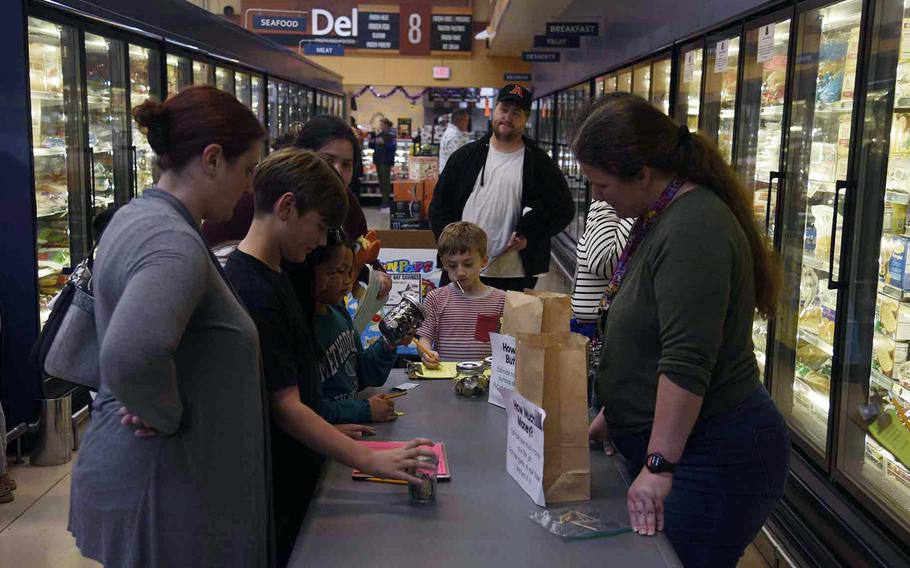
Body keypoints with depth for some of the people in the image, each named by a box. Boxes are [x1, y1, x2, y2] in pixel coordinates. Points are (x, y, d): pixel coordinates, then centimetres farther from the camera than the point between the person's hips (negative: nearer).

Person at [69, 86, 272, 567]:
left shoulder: (134, 217, 6)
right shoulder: (176, 245, -25)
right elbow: (131, 355, -43)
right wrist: (168, 416, -24)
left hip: (125, 470, 10)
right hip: (160, 490, -10)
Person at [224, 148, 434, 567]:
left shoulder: (274, 275, 8)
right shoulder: (252, 292, -24)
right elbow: (285, 406, -25)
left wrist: (330, 429, 12)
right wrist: (370, 460, -26)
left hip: (295, 480, 9)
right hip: (274, 496, -9)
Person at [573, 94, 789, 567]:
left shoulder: (693, 230, -23)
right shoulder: (664, 216, 10)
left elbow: (687, 363, -27)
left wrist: (660, 466, -25)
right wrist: (615, 409, 22)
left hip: (711, 459, -10)